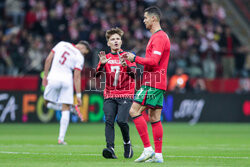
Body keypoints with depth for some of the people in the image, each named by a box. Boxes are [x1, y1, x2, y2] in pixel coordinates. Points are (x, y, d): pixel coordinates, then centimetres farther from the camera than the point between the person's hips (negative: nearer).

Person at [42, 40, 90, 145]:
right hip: (67, 79, -1)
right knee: (65, 109, 5)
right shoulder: (79, 57, 1)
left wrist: (45, 75, 13)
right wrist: (78, 95, -4)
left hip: (53, 78, 1)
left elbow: (48, 59, 5)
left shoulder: (61, 44, 9)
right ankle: (61, 138, -2)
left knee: (48, 103, 19)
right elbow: (77, 77, -5)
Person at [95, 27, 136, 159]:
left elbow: (133, 74, -8)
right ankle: (110, 149, -24)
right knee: (109, 121, -15)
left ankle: (127, 143, 7)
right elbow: (97, 75, 1)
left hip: (125, 95, -2)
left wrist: (126, 66, -28)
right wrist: (102, 64, -18)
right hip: (109, 96, 2)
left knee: (121, 120, -17)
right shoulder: (106, 57, 12)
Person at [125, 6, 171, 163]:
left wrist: (135, 58, -11)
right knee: (154, 118, 7)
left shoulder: (159, 37, -13)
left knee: (134, 111, -11)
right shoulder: (160, 36, 20)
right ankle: (158, 155, 6)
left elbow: (153, 61, -21)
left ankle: (148, 148, -13)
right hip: (158, 83, 10)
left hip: (152, 83, -10)